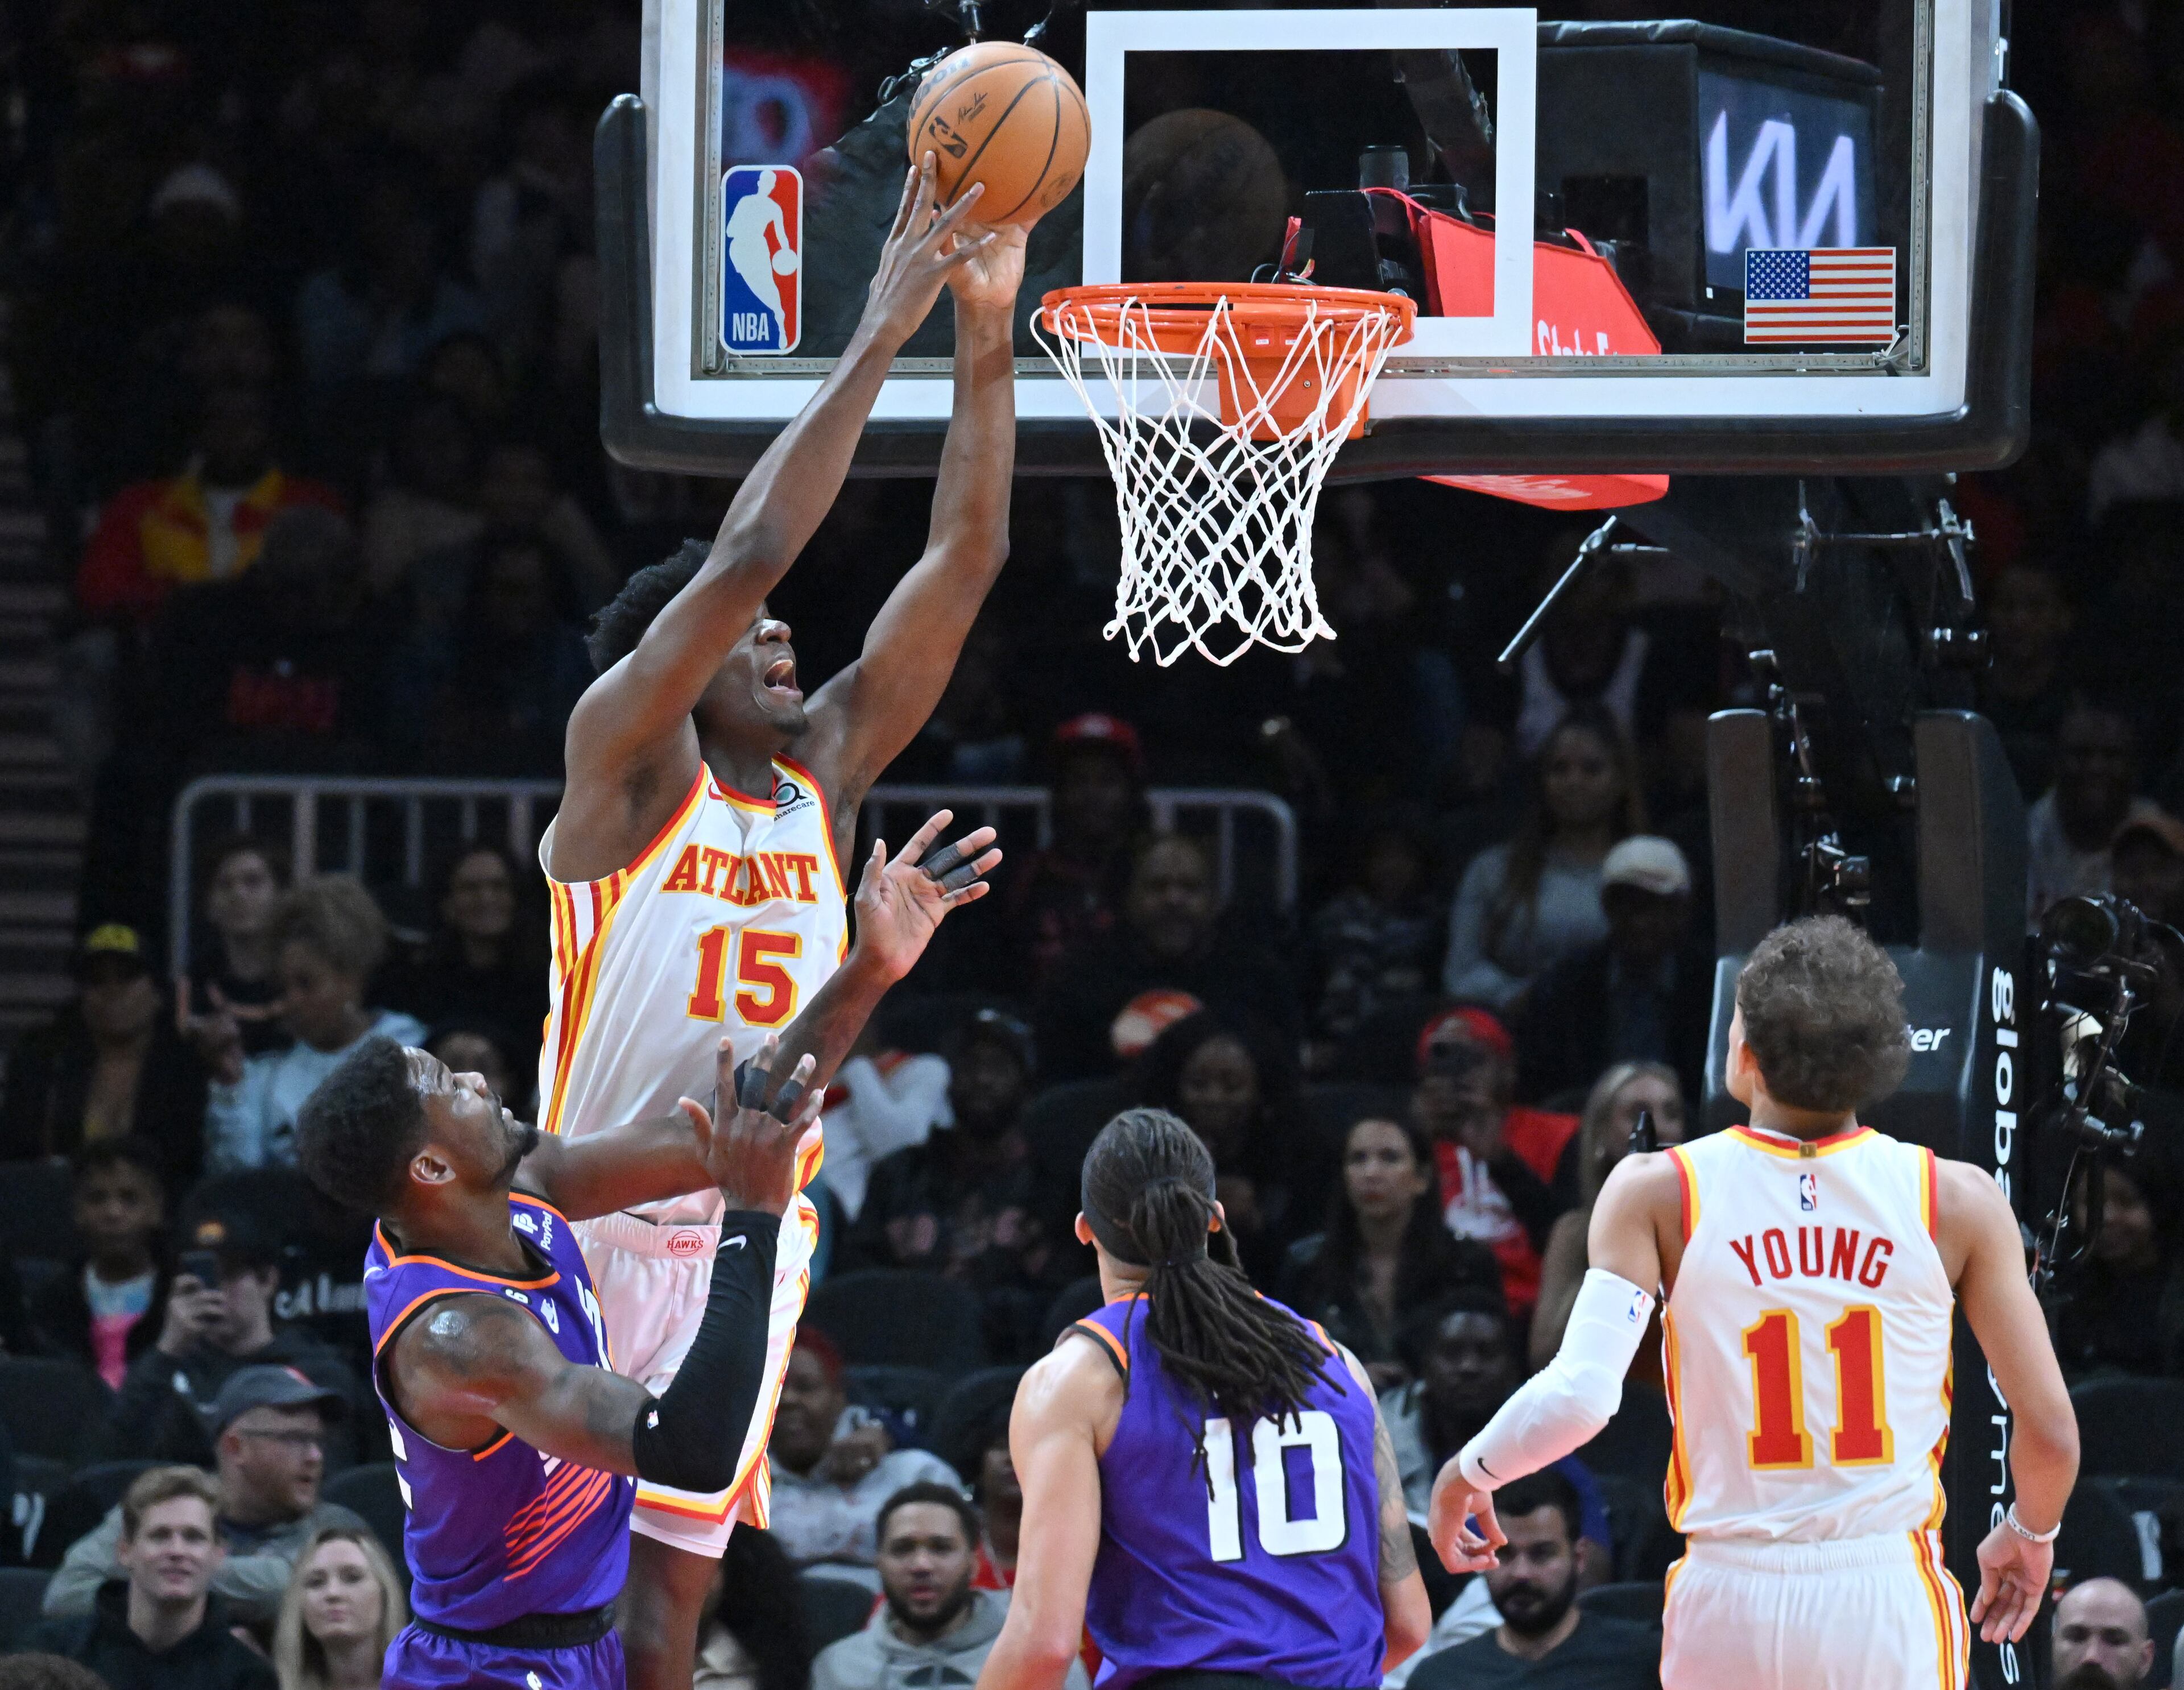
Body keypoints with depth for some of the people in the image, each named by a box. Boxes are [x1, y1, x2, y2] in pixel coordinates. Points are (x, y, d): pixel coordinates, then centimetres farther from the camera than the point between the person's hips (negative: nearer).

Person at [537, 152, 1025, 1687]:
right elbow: (745, 555, -18)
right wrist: (880, 336, -17)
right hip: (599, 1218, -5)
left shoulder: (828, 771, 10)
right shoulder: (623, 761, -5)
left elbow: (962, 564, 6)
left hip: (751, 1236, 5)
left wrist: (988, 335, -2)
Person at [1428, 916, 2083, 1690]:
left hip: (1730, 1607, 0)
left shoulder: (1658, 1194, -5)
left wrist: (1468, 1472, 5)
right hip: (1893, 1613, 0)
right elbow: (2049, 1429, -2)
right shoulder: (1959, 1202, -3)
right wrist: (2029, 1533, 19)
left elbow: (1578, 1399, -15)